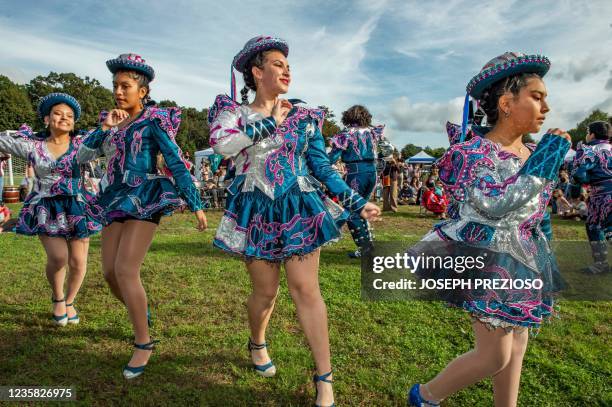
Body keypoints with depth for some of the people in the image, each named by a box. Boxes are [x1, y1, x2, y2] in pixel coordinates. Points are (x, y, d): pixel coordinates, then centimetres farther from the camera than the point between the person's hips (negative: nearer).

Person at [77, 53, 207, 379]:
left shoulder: (153, 120, -3)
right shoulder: (113, 120, 15)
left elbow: (177, 164, -7)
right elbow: (84, 155, 8)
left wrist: (195, 205, -11)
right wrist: (105, 127, -6)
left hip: (144, 199, -7)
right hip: (117, 201, 7)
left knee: (125, 270, -16)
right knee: (109, 273, 6)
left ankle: (144, 344, -2)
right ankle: (142, 313, 33)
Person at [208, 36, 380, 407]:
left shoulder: (305, 117, 9)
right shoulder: (234, 111, 4)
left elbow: (322, 166, 6)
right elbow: (221, 144, -18)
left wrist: (357, 202, -4)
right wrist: (270, 122, -12)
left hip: (300, 208, 1)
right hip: (256, 212, -1)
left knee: (306, 289, -4)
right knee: (266, 291, 7)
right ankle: (258, 344, 41)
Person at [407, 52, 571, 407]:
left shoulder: (534, 153, 7)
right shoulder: (475, 151, -16)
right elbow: (492, 206, -29)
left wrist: (538, 259, 21)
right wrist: (538, 169, -25)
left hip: (522, 263, 8)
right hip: (489, 262, -8)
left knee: (516, 348, 17)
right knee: (495, 356, 0)